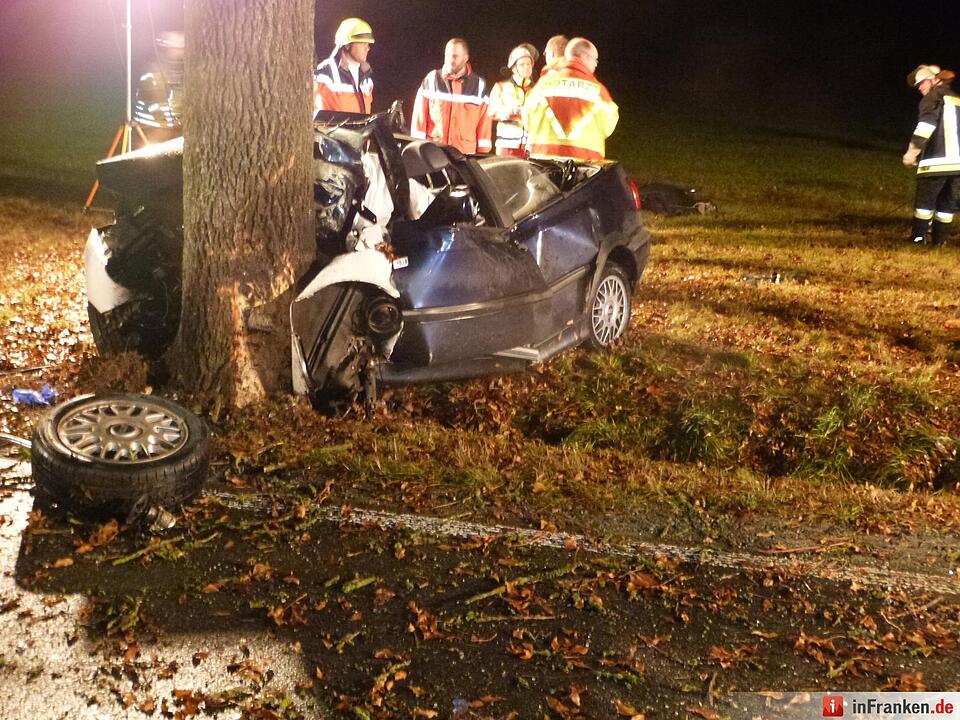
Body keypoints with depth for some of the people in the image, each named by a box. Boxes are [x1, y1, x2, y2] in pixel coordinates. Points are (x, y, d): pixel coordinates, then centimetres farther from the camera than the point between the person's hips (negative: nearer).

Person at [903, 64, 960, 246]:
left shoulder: (933, 97, 1)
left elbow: (925, 126, -13)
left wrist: (912, 152, -12)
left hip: (937, 161, -7)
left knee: (925, 200, -1)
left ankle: (918, 237, -1)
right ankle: (939, 239, 13)